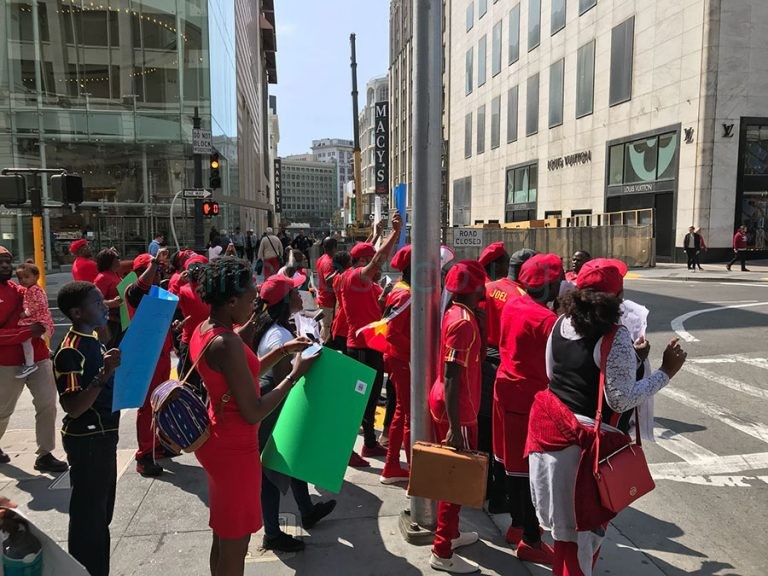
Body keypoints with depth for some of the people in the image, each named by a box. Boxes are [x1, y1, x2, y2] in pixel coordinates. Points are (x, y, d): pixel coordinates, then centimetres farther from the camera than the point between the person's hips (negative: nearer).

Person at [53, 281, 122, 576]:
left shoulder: (92, 339, 7)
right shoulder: (70, 351, -21)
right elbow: (72, 407, -28)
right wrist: (104, 374, -38)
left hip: (102, 435, 10)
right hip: (87, 440, -9)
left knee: (101, 513, 20)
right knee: (88, 515, 3)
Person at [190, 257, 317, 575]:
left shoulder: (203, 331, 3)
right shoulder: (227, 342, -26)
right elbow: (253, 413, -25)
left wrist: (283, 351, 8)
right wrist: (295, 373, -18)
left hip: (216, 440, 9)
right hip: (234, 448, -9)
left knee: (223, 536, 24)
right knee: (235, 544, 9)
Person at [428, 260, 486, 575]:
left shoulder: (457, 313, 6)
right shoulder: (464, 321, -23)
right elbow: (452, 377, -26)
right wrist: (455, 427, -26)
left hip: (450, 406, 10)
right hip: (455, 410, -10)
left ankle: (450, 532, 38)